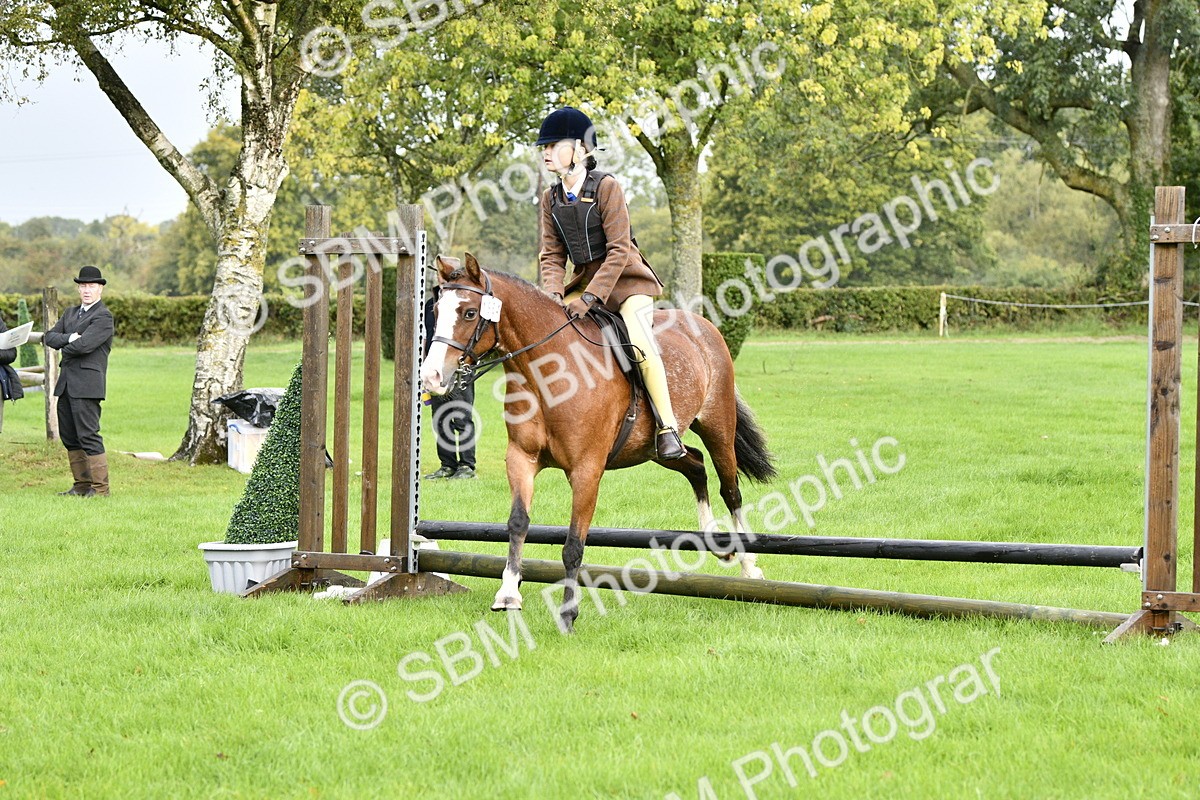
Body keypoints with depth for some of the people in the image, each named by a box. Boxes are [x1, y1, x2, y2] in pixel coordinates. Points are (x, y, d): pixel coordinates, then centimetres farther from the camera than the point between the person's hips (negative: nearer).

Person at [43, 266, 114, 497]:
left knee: (88, 435, -10)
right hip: (66, 382, 8)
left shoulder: (103, 317, -7)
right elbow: (49, 337, 9)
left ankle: (100, 487, -5)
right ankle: (82, 485, 15)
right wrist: (69, 337, -10)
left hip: (86, 384, -8)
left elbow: (84, 345, -19)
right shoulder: (71, 313, 19)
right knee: (69, 436, 9)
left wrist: (64, 347, 0)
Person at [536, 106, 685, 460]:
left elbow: (619, 251, -19)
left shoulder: (606, 187, -15)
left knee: (641, 343, -27)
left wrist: (589, 298, -26)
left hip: (626, 280, -7)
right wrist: (555, 294, -17)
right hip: (584, 280, 7)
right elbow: (551, 255, 4)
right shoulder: (552, 199, 4)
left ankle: (668, 429, -21)